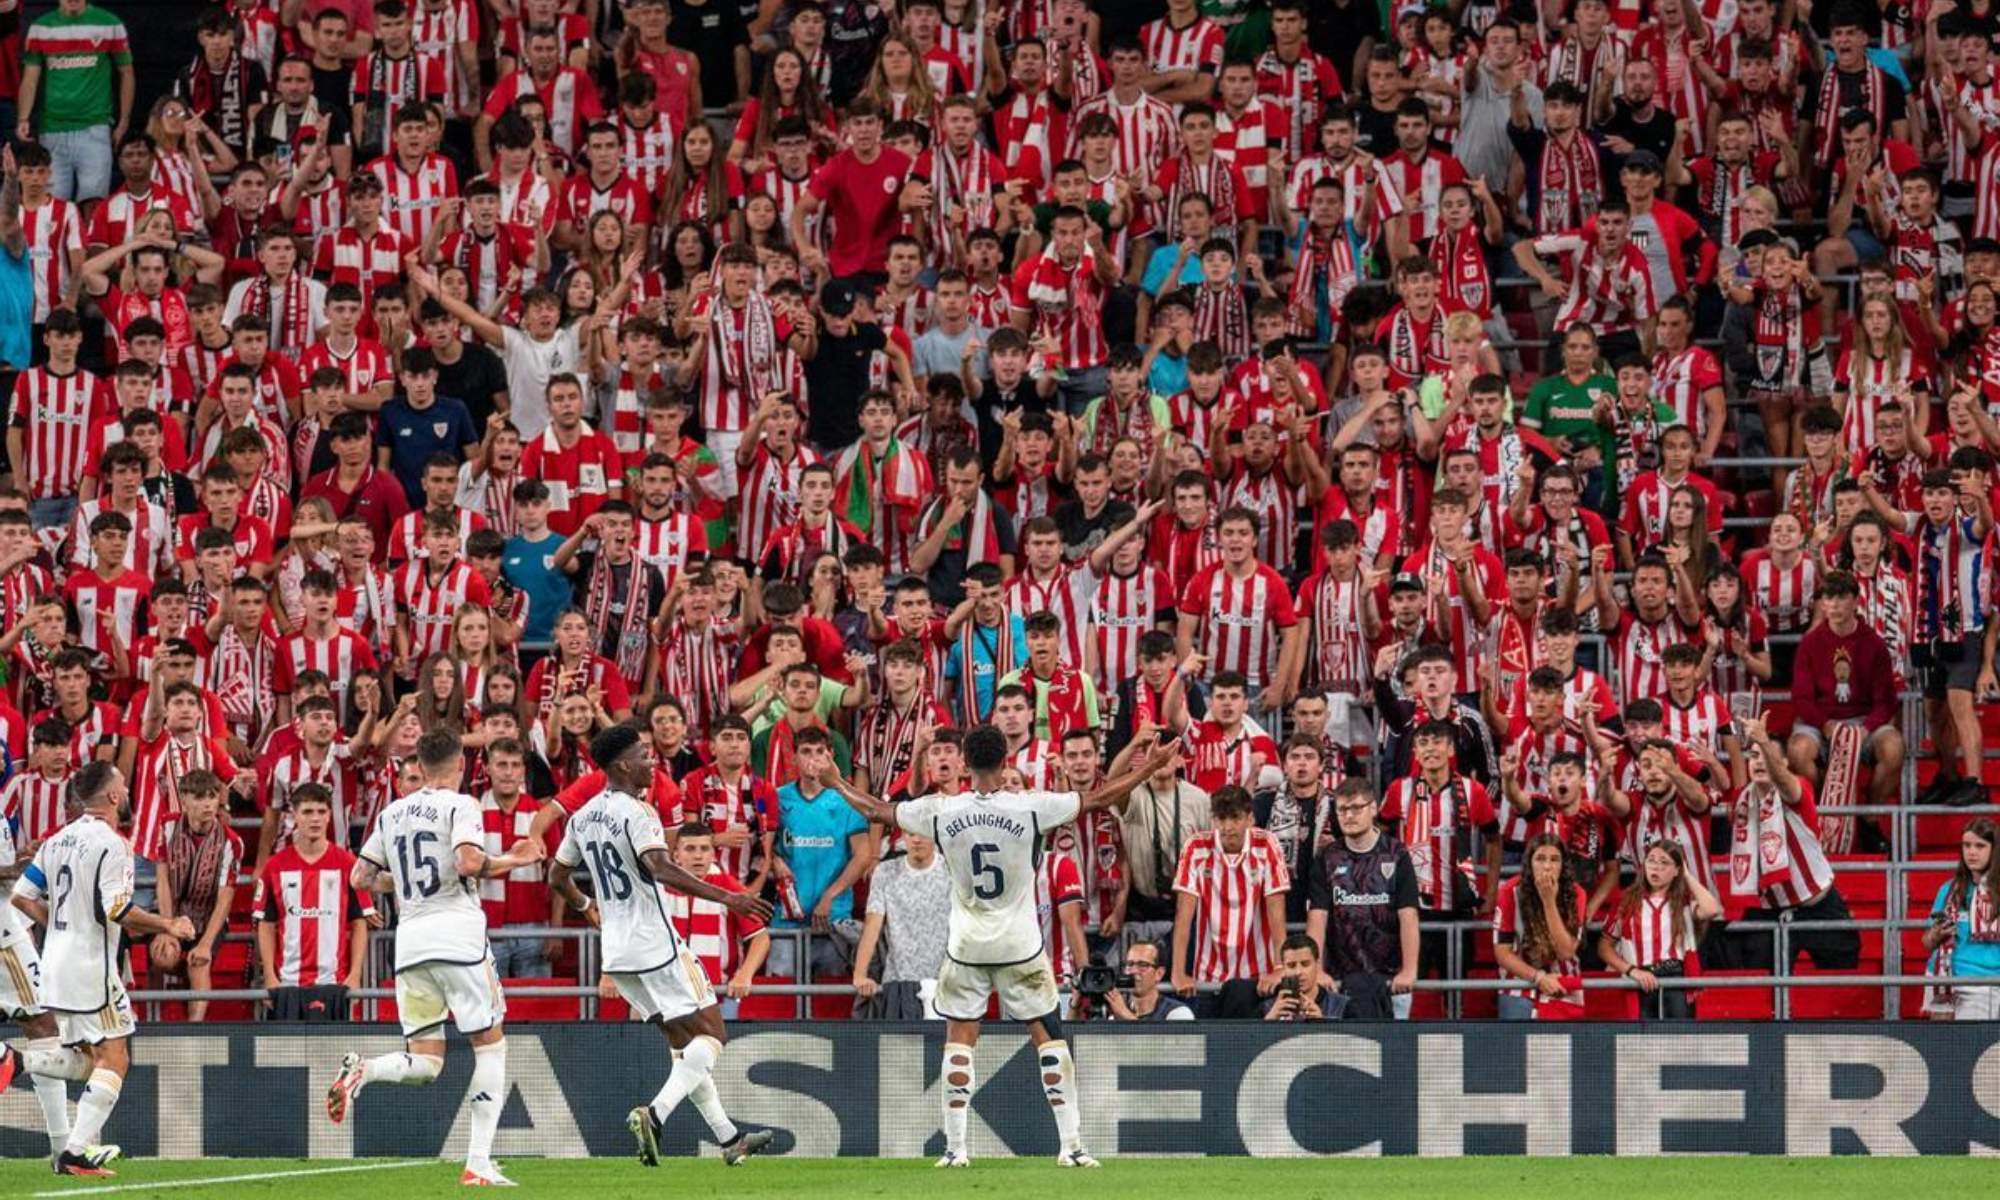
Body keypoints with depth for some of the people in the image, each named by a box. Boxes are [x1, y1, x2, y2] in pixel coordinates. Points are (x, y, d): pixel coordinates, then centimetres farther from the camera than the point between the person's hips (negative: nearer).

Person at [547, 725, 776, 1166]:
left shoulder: (582, 818, 11)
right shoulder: (636, 812, -14)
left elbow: (557, 877, 20)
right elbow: (662, 870, -28)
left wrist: (584, 905, 41)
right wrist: (726, 897, -31)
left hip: (616, 952, 9)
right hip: (655, 945, -9)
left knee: (685, 1040, 16)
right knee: (711, 1034, -3)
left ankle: (729, 1137, 18)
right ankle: (655, 1113, -21)